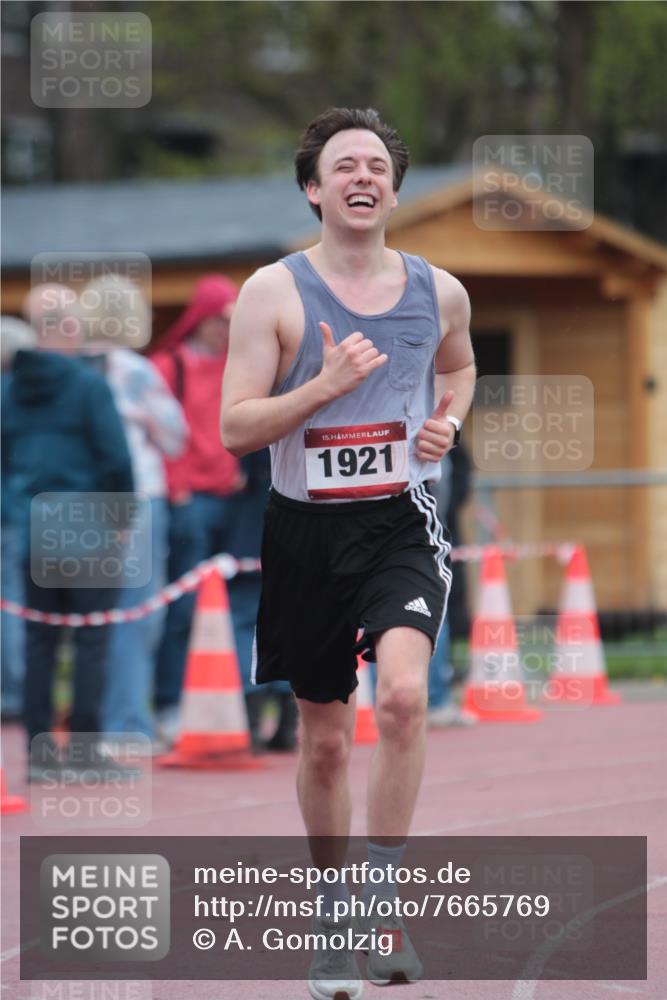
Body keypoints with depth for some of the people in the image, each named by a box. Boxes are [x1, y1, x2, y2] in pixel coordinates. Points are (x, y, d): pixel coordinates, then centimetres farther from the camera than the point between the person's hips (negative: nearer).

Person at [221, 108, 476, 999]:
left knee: (403, 692, -26)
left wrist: (451, 418, 5)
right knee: (324, 739, 10)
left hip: (401, 524, 0)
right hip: (307, 530, 0)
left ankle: (386, 899, -14)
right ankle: (335, 920, 28)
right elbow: (235, 428, -8)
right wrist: (325, 384, -21)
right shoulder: (274, 292, -5)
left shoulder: (438, 291, 3)